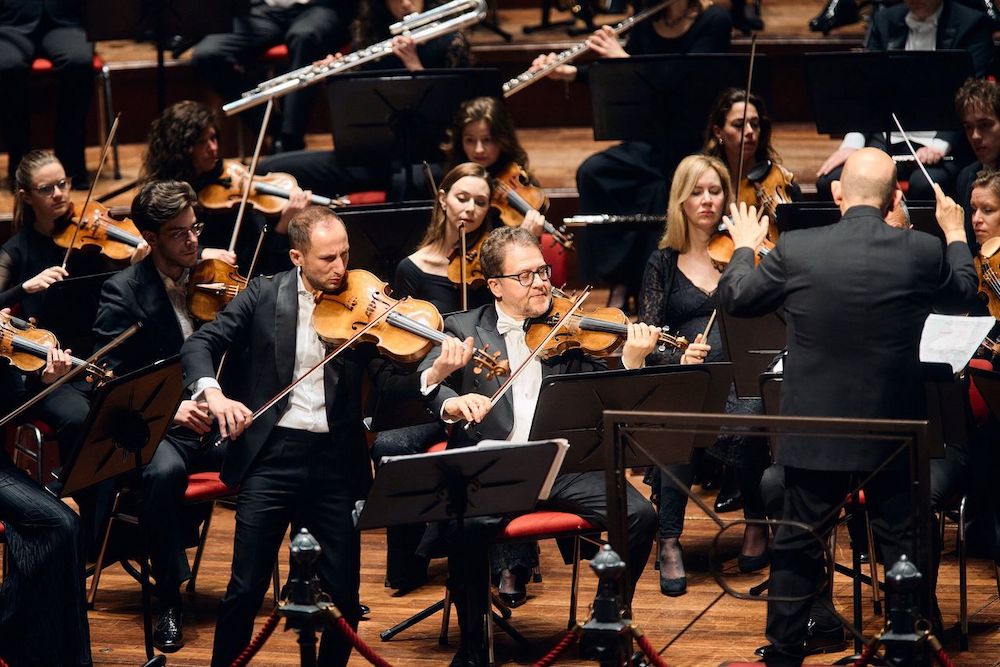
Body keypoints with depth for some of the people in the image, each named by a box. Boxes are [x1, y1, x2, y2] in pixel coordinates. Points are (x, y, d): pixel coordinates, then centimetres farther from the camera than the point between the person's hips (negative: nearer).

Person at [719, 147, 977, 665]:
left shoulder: (794, 250, -12)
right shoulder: (922, 253, -10)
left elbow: (734, 298, 3)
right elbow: (962, 291, 12)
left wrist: (744, 247, 22)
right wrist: (955, 234, 30)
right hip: (894, 432, 0)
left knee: (797, 544, 13)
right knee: (905, 543, 12)